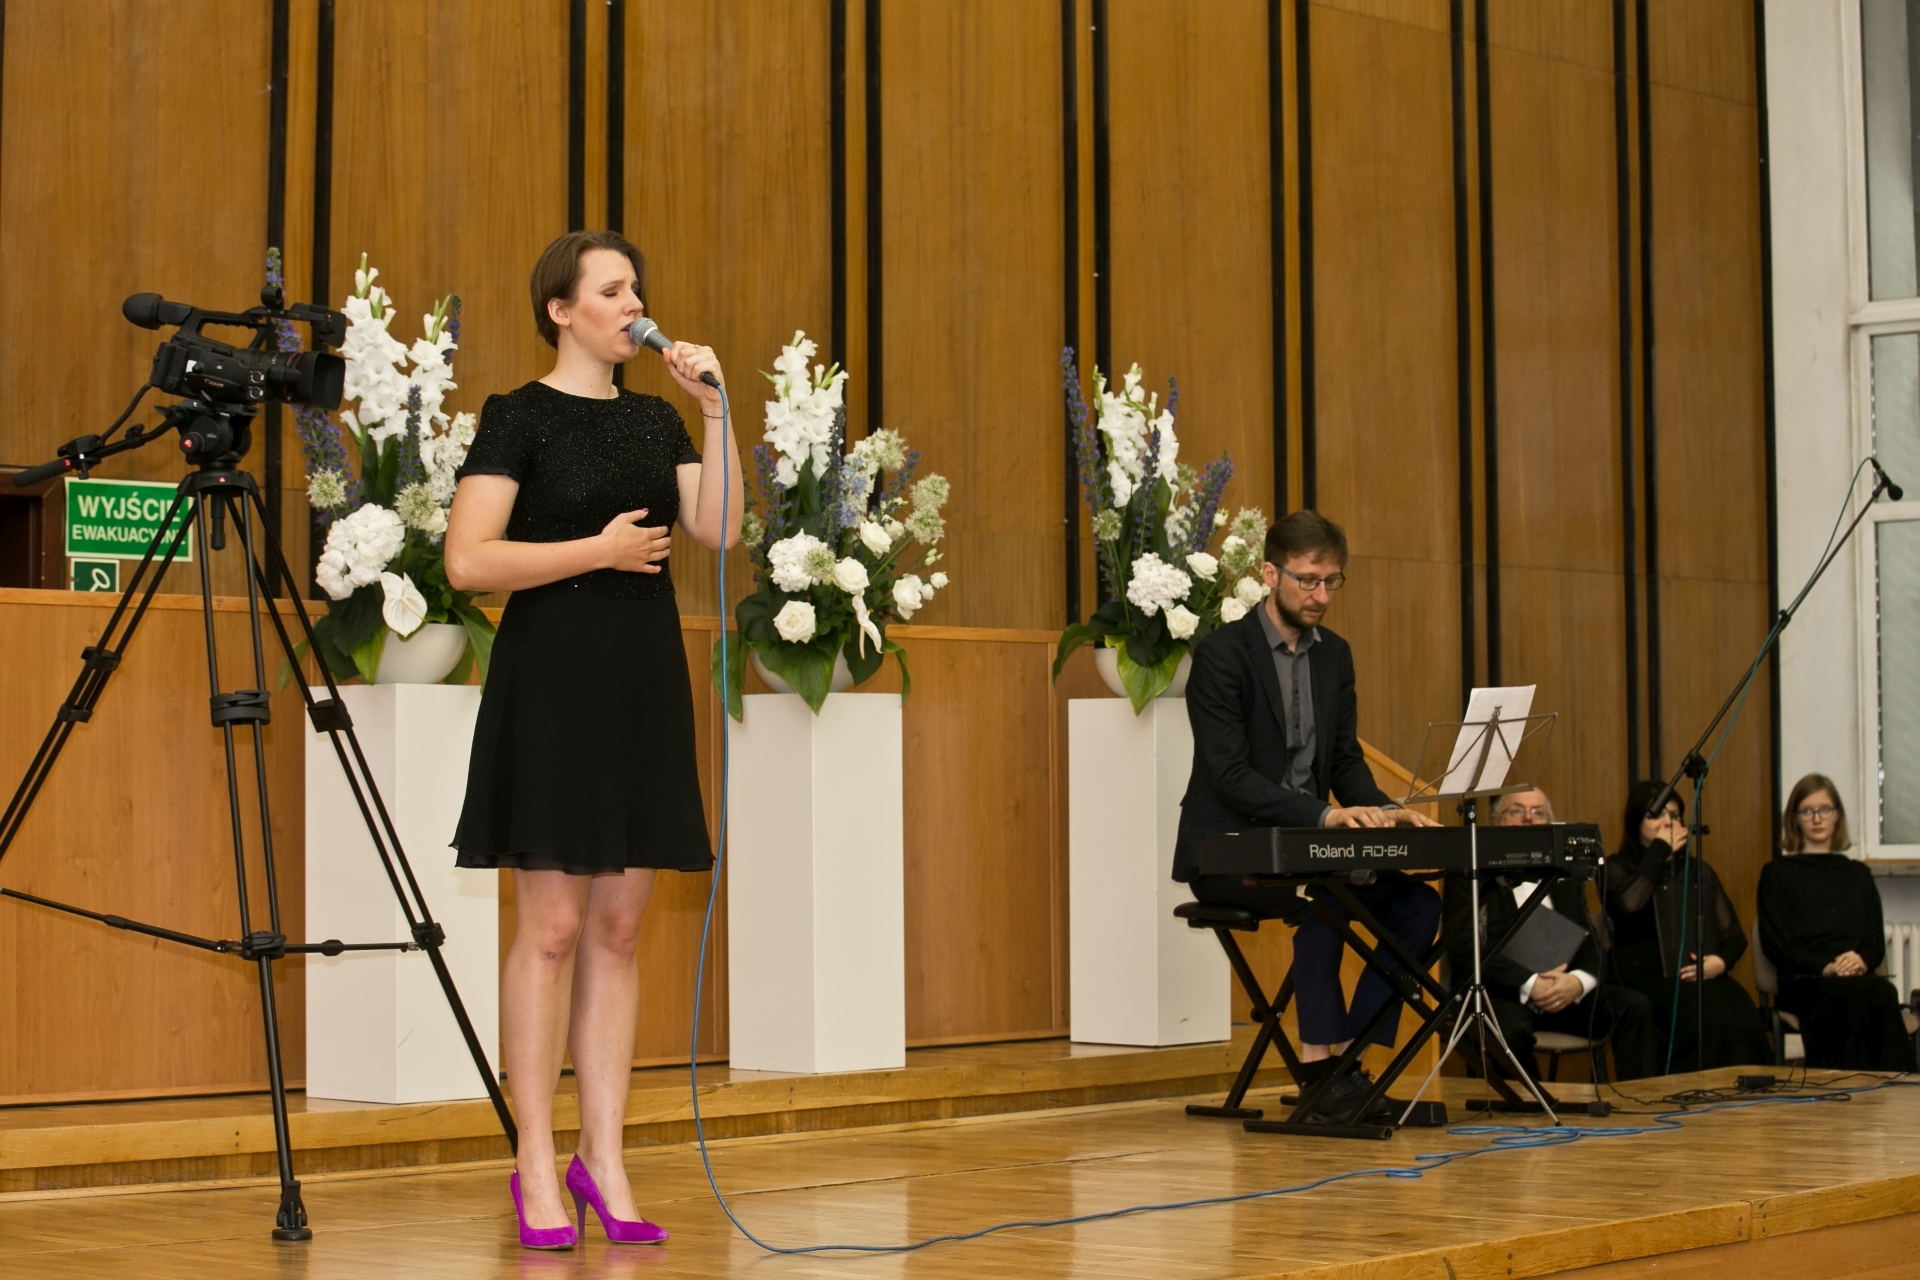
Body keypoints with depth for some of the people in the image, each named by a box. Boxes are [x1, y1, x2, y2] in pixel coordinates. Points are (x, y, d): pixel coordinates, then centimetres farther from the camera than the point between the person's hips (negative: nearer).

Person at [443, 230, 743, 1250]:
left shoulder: (653, 420, 13)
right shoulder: (519, 416, -5)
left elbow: (720, 529, 0)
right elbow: (468, 561, -14)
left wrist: (716, 410, -4)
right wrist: (600, 549, -14)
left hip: (644, 680, 6)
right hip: (552, 678, -6)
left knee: (619, 927, 6)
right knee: (553, 925, -5)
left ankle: (602, 1158, 11)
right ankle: (536, 1167, 2)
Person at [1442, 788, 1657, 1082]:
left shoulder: (1565, 878, 19)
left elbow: (1592, 942, 12)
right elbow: (1463, 947, -8)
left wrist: (1578, 981, -13)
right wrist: (1529, 984, -21)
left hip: (1563, 989, 5)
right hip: (1497, 992, -5)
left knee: (1634, 1006, -19)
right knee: (1512, 1026, -37)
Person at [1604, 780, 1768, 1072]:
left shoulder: (1700, 872, 26)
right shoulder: (1619, 869, 13)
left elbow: (1735, 935, 22)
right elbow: (1629, 903, -12)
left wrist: (1721, 961, -2)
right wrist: (1659, 848, 0)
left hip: (1704, 979, 4)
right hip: (1648, 982, -4)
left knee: (1742, 1020, -32)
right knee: (1705, 1020, -37)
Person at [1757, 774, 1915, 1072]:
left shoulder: (1858, 874, 26)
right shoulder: (1777, 874, 16)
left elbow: (1877, 942, 18)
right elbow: (1775, 943, 4)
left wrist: (1862, 960, -8)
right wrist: (1826, 967, -13)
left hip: (1857, 981, 3)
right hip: (1803, 984, -3)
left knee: (1880, 993, -38)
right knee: (1880, 993, -37)